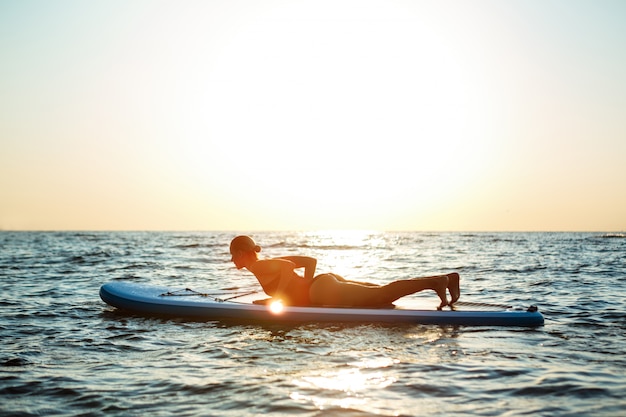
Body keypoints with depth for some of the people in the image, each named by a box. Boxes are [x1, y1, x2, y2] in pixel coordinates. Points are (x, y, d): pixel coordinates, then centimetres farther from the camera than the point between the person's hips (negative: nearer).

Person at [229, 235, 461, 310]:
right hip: (329, 281, 9)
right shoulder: (272, 262, 24)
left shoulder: (260, 267, -2)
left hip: (324, 290, -9)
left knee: (382, 294, -16)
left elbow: (289, 266, -19)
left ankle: (435, 281, -26)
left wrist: (278, 295, -12)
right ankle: (445, 278, 4)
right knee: (381, 294, 9)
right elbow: (310, 260, 24)